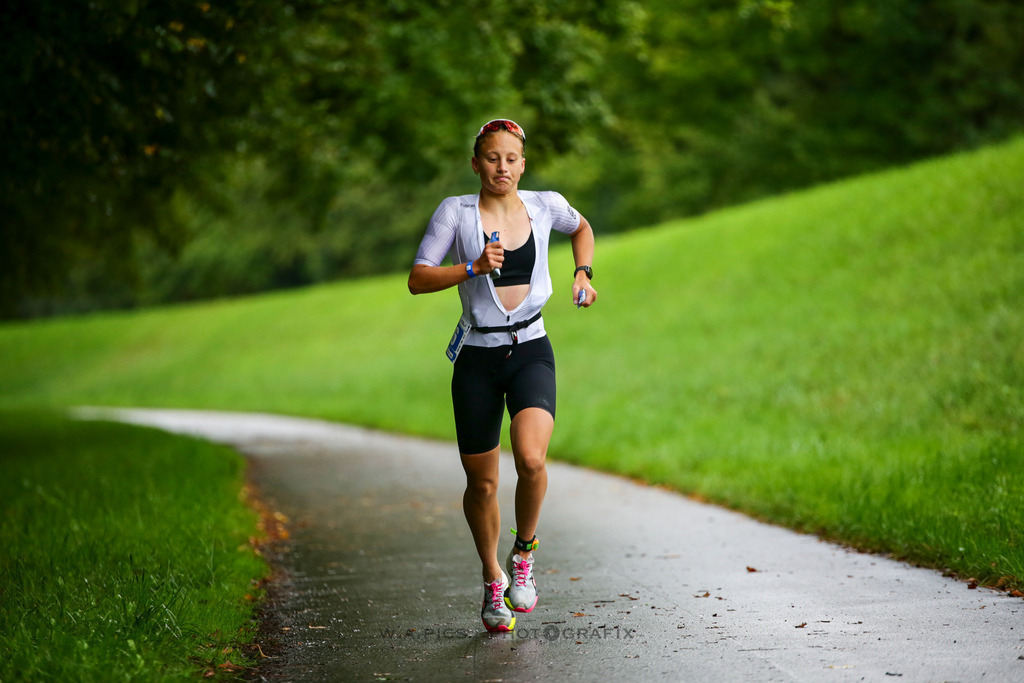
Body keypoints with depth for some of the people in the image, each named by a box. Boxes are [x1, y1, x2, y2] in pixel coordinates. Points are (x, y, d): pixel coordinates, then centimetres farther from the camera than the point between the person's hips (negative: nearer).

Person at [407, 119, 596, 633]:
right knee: (481, 481, 5)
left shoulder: (545, 205, 4)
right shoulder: (456, 212, -3)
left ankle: (523, 553, 3)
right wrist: (473, 267, -19)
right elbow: (417, 279, -7)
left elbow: (581, 228, 27)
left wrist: (583, 273, 12)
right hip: (478, 355, 0)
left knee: (531, 459, -24)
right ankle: (493, 580, 29)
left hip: (531, 350, 0)